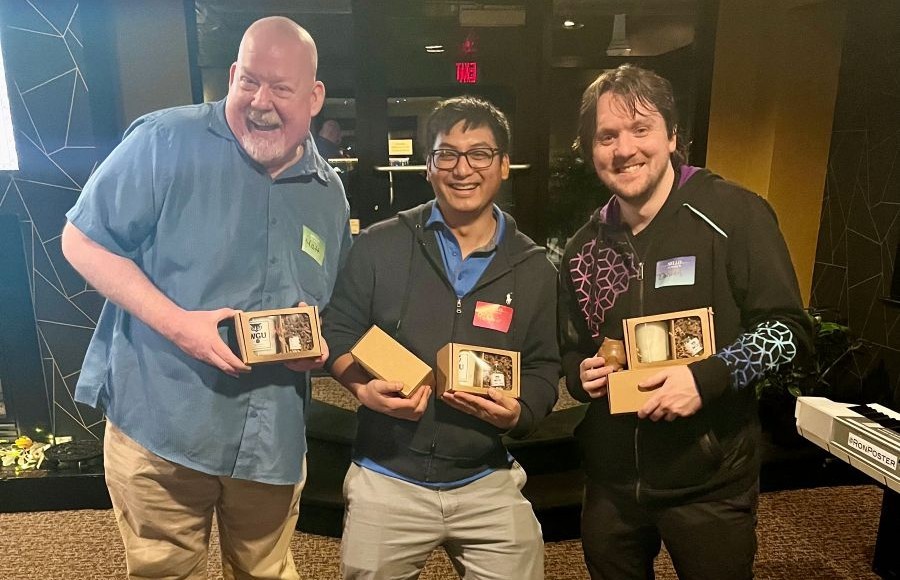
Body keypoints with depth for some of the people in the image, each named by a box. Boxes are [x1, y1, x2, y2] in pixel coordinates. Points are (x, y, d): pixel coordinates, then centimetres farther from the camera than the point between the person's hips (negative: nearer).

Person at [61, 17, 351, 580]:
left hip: (273, 442, 4)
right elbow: (82, 240, -7)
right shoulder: (167, 141, -11)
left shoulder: (329, 193, 5)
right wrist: (174, 321, -20)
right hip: (159, 425, -3)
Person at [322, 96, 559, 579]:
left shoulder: (534, 268, 0)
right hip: (386, 479, -1)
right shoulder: (379, 246, -5)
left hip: (488, 484, 2)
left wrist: (518, 413, -16)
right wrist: (365, 389, -17)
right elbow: (337, 335, 1)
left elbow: (543, 368, 4)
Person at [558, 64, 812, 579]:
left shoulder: (734, 213, -10)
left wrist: (708, 377, -23)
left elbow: (787, 328, -10)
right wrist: (579, 373, -6)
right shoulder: (585, 246, 5)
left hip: (711, 484, -4)